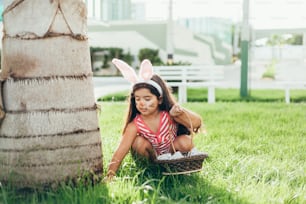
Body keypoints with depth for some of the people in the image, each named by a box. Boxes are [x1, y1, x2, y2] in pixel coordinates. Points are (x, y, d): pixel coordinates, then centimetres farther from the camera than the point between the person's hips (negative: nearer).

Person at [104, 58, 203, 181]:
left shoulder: (169, 114, -22)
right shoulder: (135, 125, -22)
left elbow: (197, 123, -25)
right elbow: (120, 151, -29)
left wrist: (180, 112, -43)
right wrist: (110, 175, -42)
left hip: (172, 153, 0)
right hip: (153, 157, 0)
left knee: (186, 142, -30)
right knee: (139, 143, -29)